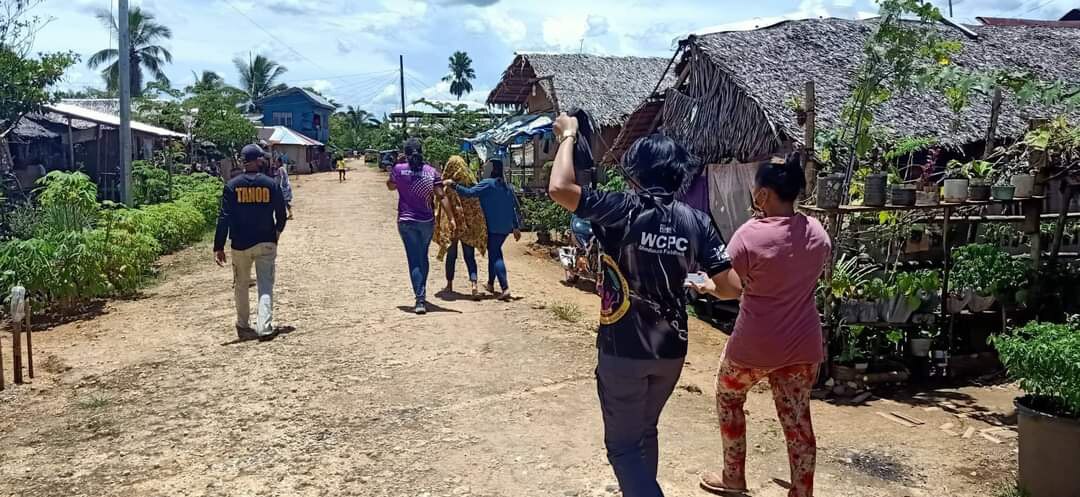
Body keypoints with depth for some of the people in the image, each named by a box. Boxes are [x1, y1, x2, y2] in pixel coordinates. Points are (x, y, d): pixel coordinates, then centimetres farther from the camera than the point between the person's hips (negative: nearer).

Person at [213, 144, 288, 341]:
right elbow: (281, 215, 5)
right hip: (266, 243, 0)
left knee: (241, 285, 16)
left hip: (241, 244, 1)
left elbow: (224, 218, -9)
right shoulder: (271, 184, -2)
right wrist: (277, 232, 26)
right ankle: (265, 328, -13)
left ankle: (243, 327, 25)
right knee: (266, 286, 0)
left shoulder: (233, 185, -4)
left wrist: (219, 247, -8)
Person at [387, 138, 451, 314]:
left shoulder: (399, 169, -5)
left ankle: (420, 299, -12)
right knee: (423, 257, 20)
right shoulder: (432, 172, -3)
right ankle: (422, 294, 29)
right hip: (427, 222, 2)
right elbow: (441, 197, -9)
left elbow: (390, 186, 14)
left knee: (414, 260, -1)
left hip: (406, 222, -2)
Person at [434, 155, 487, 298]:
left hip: (451, 225, -2)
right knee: (469, 256, 5)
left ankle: (449, 284, 24)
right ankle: (474, 283, -14)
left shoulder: (446, 184, -7)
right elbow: (477, 203, 3)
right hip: (469, 225, 2)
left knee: (451, 255, 14)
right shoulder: (471, 181, 1)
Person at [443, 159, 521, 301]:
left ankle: (505, 288, -20)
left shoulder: (488, 184, -10)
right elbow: (515, 207, 16)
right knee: (494, 253, 21)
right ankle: (490, 284, 31)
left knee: (495, 255, -8)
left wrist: (454, 185, -14)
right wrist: (516, 227, 21)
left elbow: (470, 193, -20)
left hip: (493, 227, -7)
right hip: (506, 227, 7)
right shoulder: (507, 187, 13)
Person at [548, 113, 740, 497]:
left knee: (623, 445, 7)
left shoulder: (625, 210, -16)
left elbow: (559, 188, -25)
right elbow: (731, 286, -5)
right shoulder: (696, 222, -3)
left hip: (623, 350, -5)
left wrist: (568, 135, -10)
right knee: (645, 433, 25)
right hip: (671, 350, 5)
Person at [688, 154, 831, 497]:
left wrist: (705, 286, 11)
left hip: (755, 345, -4)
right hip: (803, 345, 4)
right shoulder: (817, 232, 0)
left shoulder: (750, 233, -18)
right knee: (797, 419, 13)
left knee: (728, 397, 21)